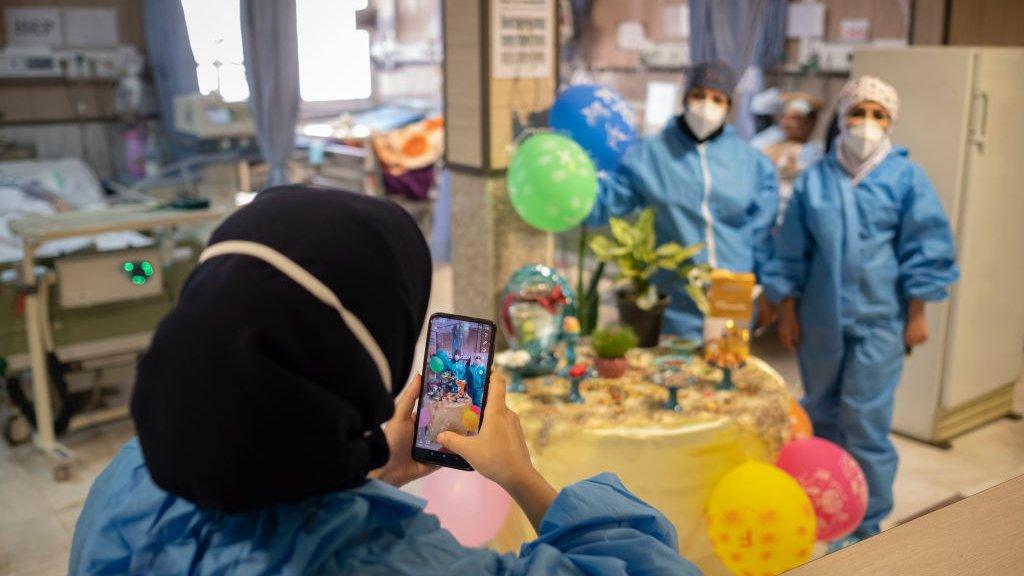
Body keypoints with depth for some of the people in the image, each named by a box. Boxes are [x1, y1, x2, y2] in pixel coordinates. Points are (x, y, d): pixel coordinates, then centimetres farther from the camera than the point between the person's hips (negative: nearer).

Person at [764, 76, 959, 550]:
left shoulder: (906, 178, -3)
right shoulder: (814, 179, 3)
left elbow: (925, 250, -3)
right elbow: (792, 250, 6)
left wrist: (917, 314, -6)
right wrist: (787, 310, 5)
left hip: (879, 320, -3)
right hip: (820, 318, 3)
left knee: (864, 420, -4)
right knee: (821, 414, 15)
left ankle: (866, 524, 10)